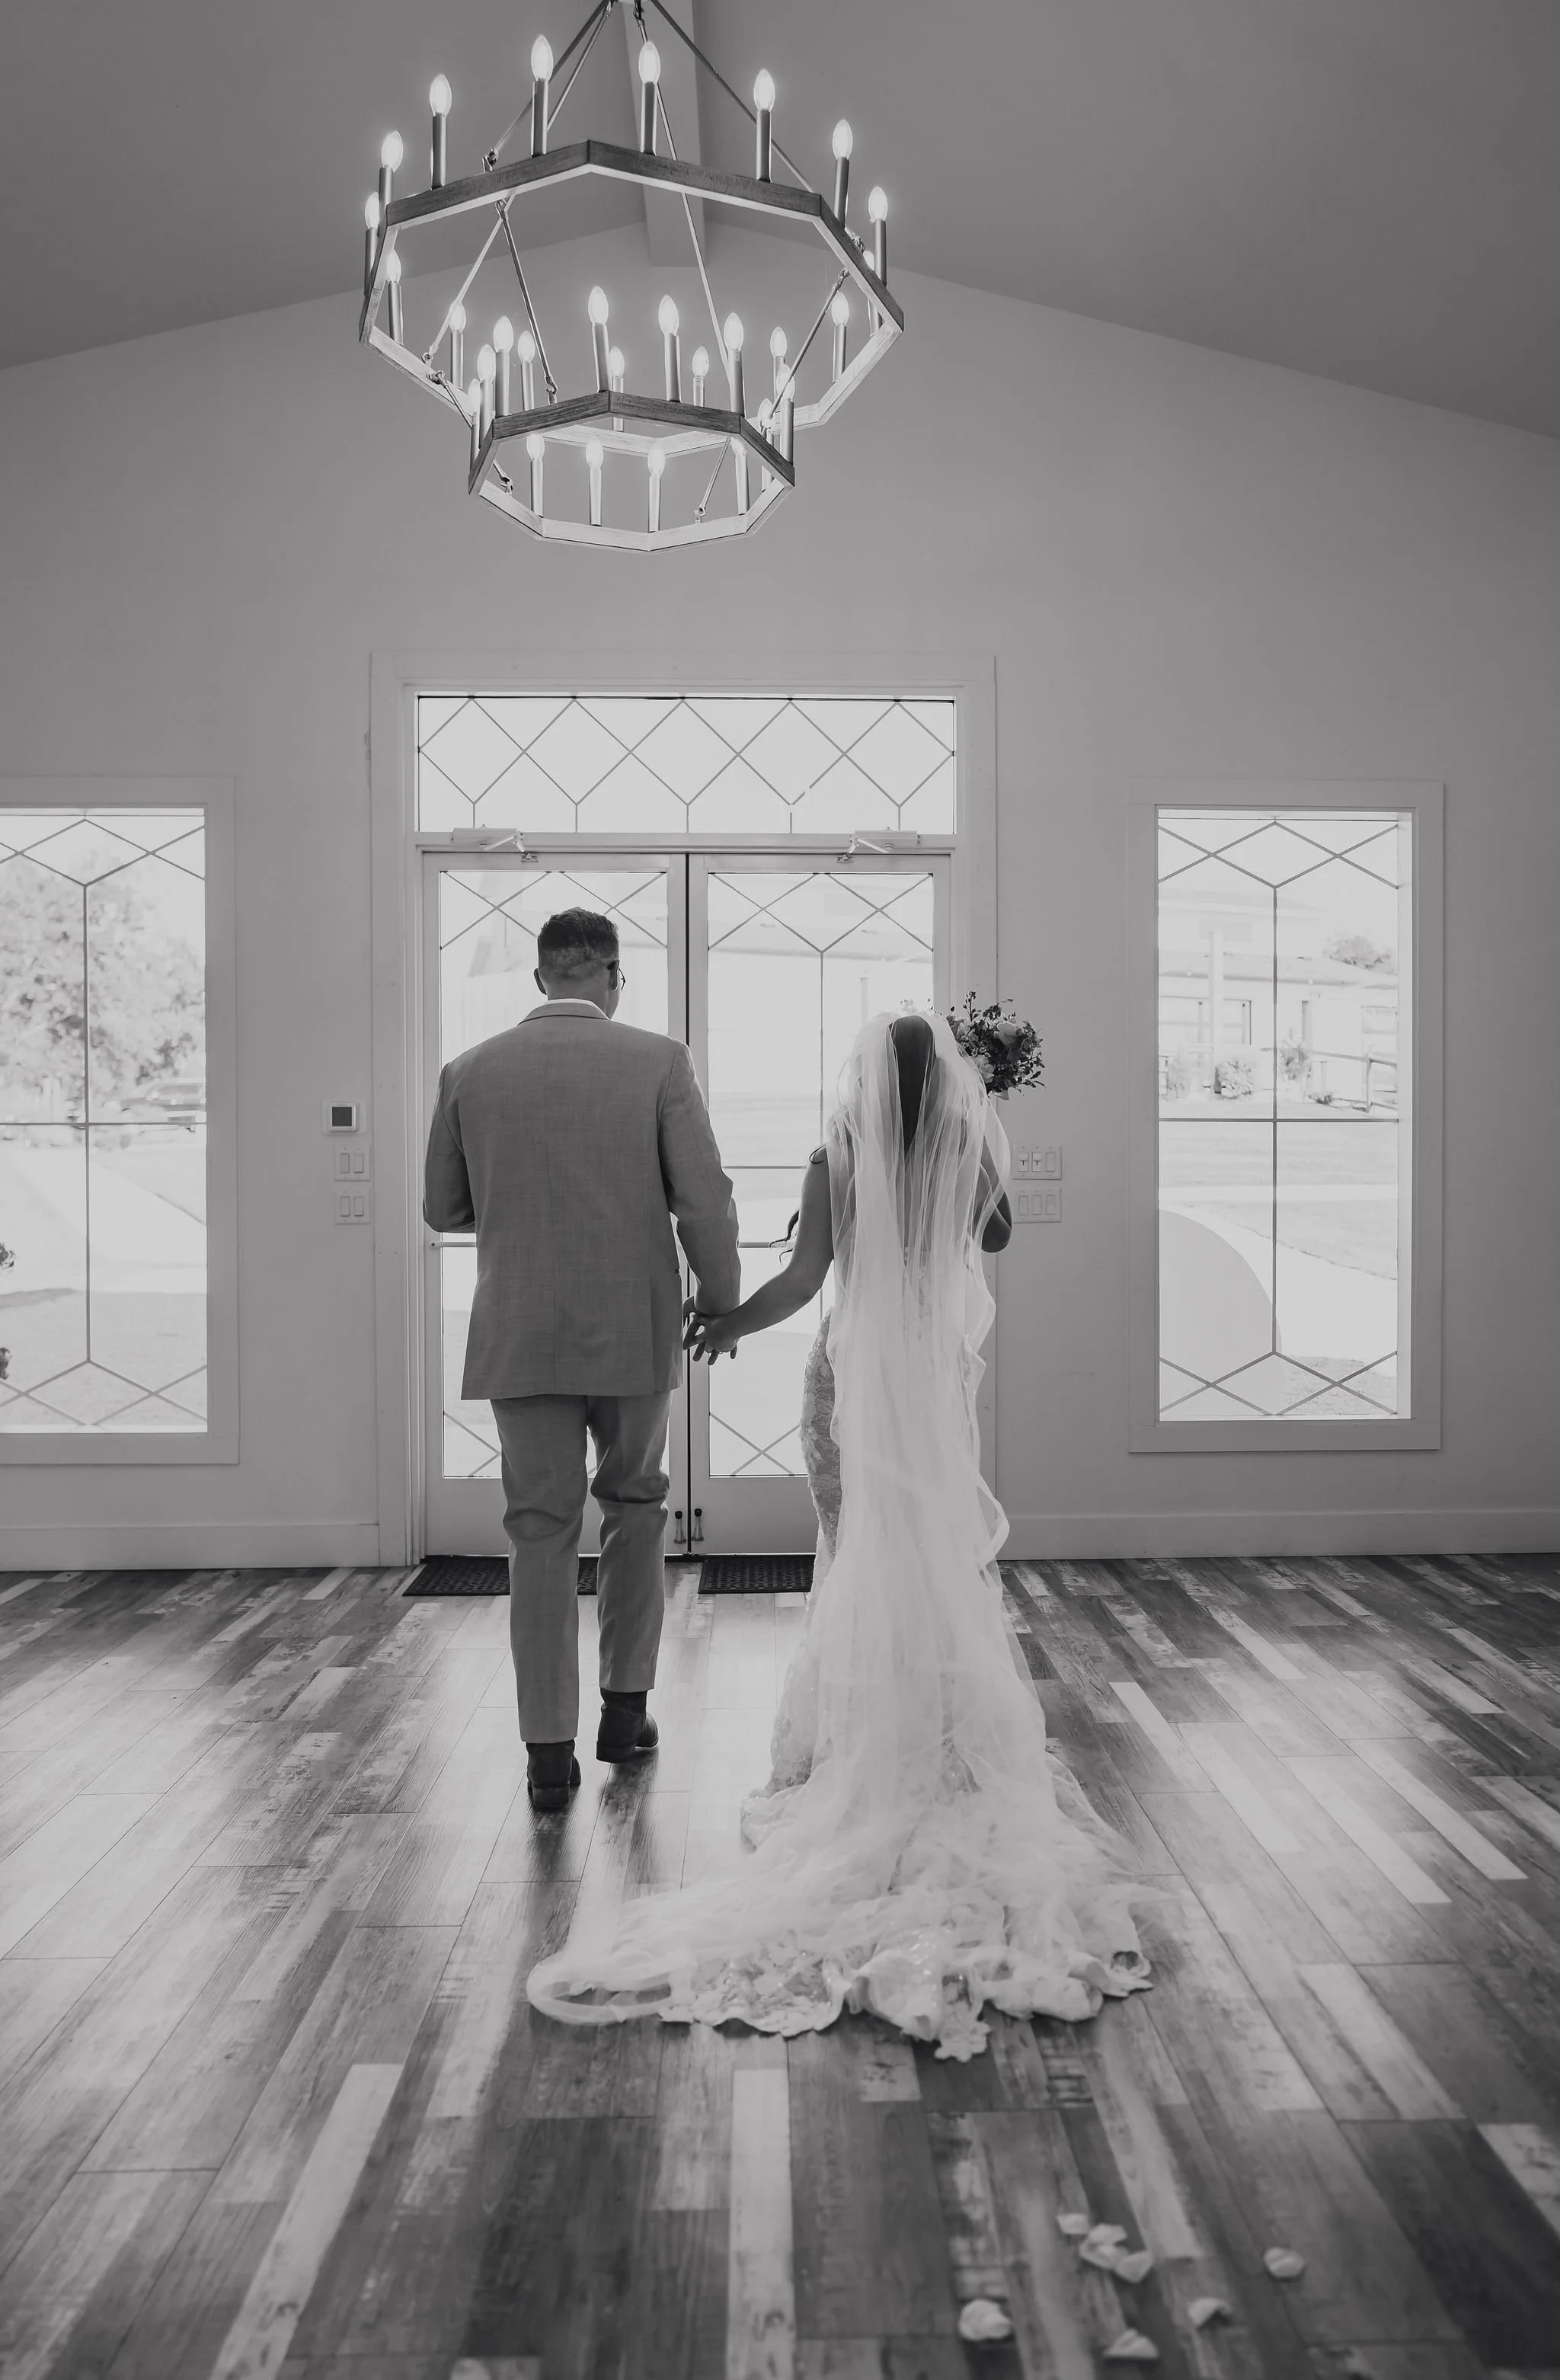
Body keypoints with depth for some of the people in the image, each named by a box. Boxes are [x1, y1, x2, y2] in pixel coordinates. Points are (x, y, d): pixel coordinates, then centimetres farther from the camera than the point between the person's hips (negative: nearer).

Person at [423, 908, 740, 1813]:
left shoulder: (470, 1072, 0)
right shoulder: (660, 1061, -6)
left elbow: (444, 1209, 9)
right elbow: (705, 1200, -9)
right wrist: (723, 1305, 3)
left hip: (521, 1335, 1)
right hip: (636, 1330, -1)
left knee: (542, 1533, 8)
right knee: (635, 1508, 19)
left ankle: (550, 1749, 9)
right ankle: (626, 1707, 26)